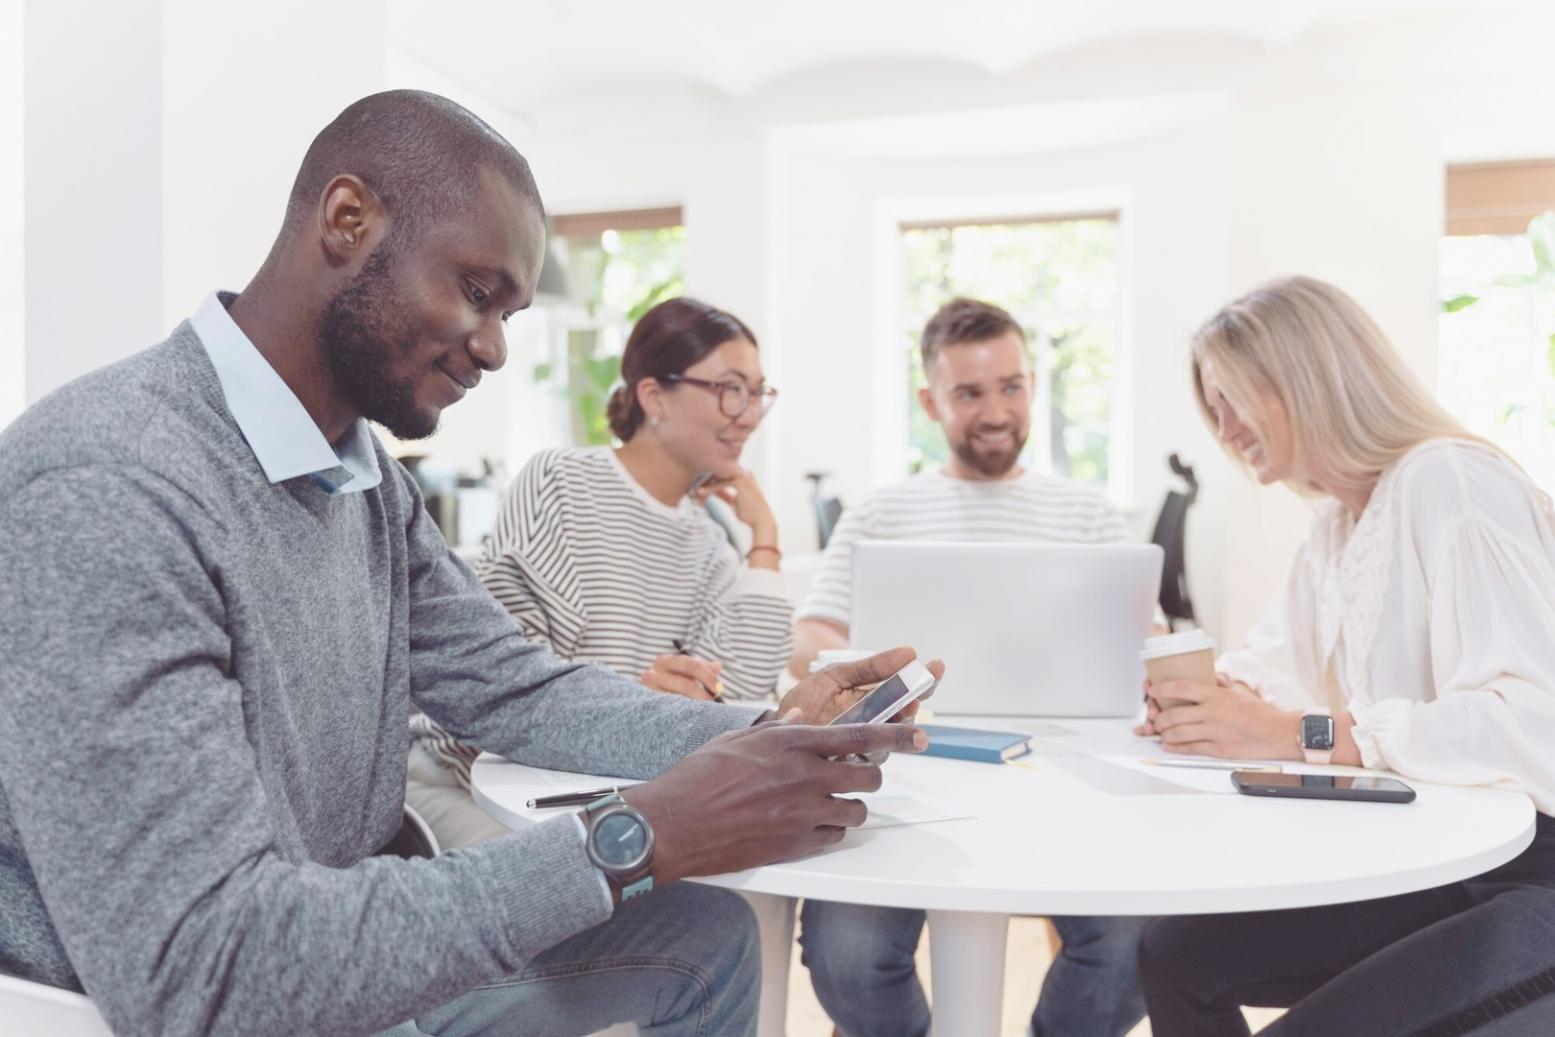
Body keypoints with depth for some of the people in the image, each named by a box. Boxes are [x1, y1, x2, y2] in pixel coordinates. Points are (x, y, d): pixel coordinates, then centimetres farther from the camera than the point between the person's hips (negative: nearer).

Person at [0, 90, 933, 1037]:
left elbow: (518, 690, 6)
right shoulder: (102, 491, -27)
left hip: (354, 950, 8)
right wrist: (638, 837, -30)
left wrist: (762, 737, -10)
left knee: (710, 937, 12)